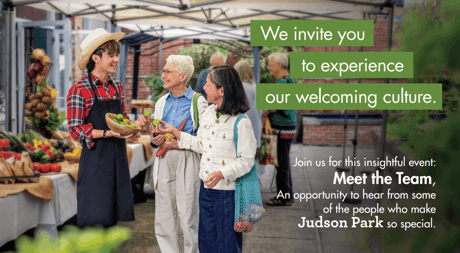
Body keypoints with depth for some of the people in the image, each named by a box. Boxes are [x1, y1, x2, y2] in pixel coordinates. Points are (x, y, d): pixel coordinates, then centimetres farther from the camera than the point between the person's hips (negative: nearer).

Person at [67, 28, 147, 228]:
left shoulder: (117, 86, 11)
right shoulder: (80, 90, -9)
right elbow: (76, 129, -12)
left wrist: (134, 124, -3)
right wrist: (107, 133, -22)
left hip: (118, 156, 6)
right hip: (95, 159, -6)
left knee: (111, 216, 10)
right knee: (93, 218, -4)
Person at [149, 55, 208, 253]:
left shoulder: (198, 102, -3)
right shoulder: (161, 102, 16)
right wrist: (154, 140, 0)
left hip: (187, 161, -5)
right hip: (164, 161, 6)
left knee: (188, 217, -3)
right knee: (163, 218, 8)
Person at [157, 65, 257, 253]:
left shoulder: (241, 122, -19)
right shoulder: (208, 113, 6)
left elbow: (246, 160, -17)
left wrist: (222, 173, -29)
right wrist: (176, 133, 14)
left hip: (228, 190, -7)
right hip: (206, 187, 7)